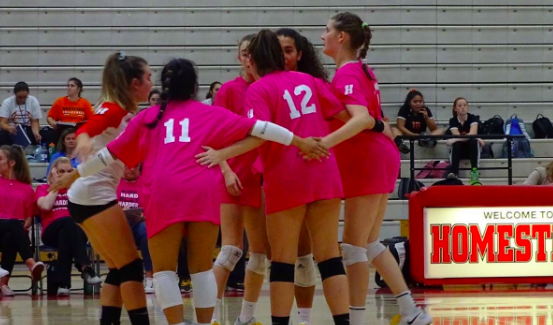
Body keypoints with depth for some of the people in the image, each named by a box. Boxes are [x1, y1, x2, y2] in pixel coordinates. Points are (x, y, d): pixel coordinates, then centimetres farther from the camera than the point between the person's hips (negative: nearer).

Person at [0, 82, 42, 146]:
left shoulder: (34, 101, -2)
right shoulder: (7, 102, -6)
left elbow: (35, 122, -3)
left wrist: (36, 133, -26)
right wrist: (9, 128, -39)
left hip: (28, 130, 1)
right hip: (12, 130, -1)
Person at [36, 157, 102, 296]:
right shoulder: (43, 188, 18)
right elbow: (46, 206, -7)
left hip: (76, 231, 2)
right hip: (51, 232, -2)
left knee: (65, 235, -38)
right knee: (68, 221, -38)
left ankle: (62, 283, -47)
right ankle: (84, 267, -53)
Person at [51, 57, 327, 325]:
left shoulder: (148, 117, 21)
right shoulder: (211, 114, 19)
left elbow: (112, 154, 25)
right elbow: (255, 128, 12)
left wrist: (74, 175, 36)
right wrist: (300, 141, 13)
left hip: (163, 195, 0)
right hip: (202, 193, 0)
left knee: (164, 269, 7)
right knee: (202, 268, 11)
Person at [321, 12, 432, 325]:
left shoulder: (347, 74, -14)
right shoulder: (361, 70, 14)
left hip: (367, 162, -9)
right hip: (379, 159, 9)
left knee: (354, 244, -4)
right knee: (369, 243, 14)